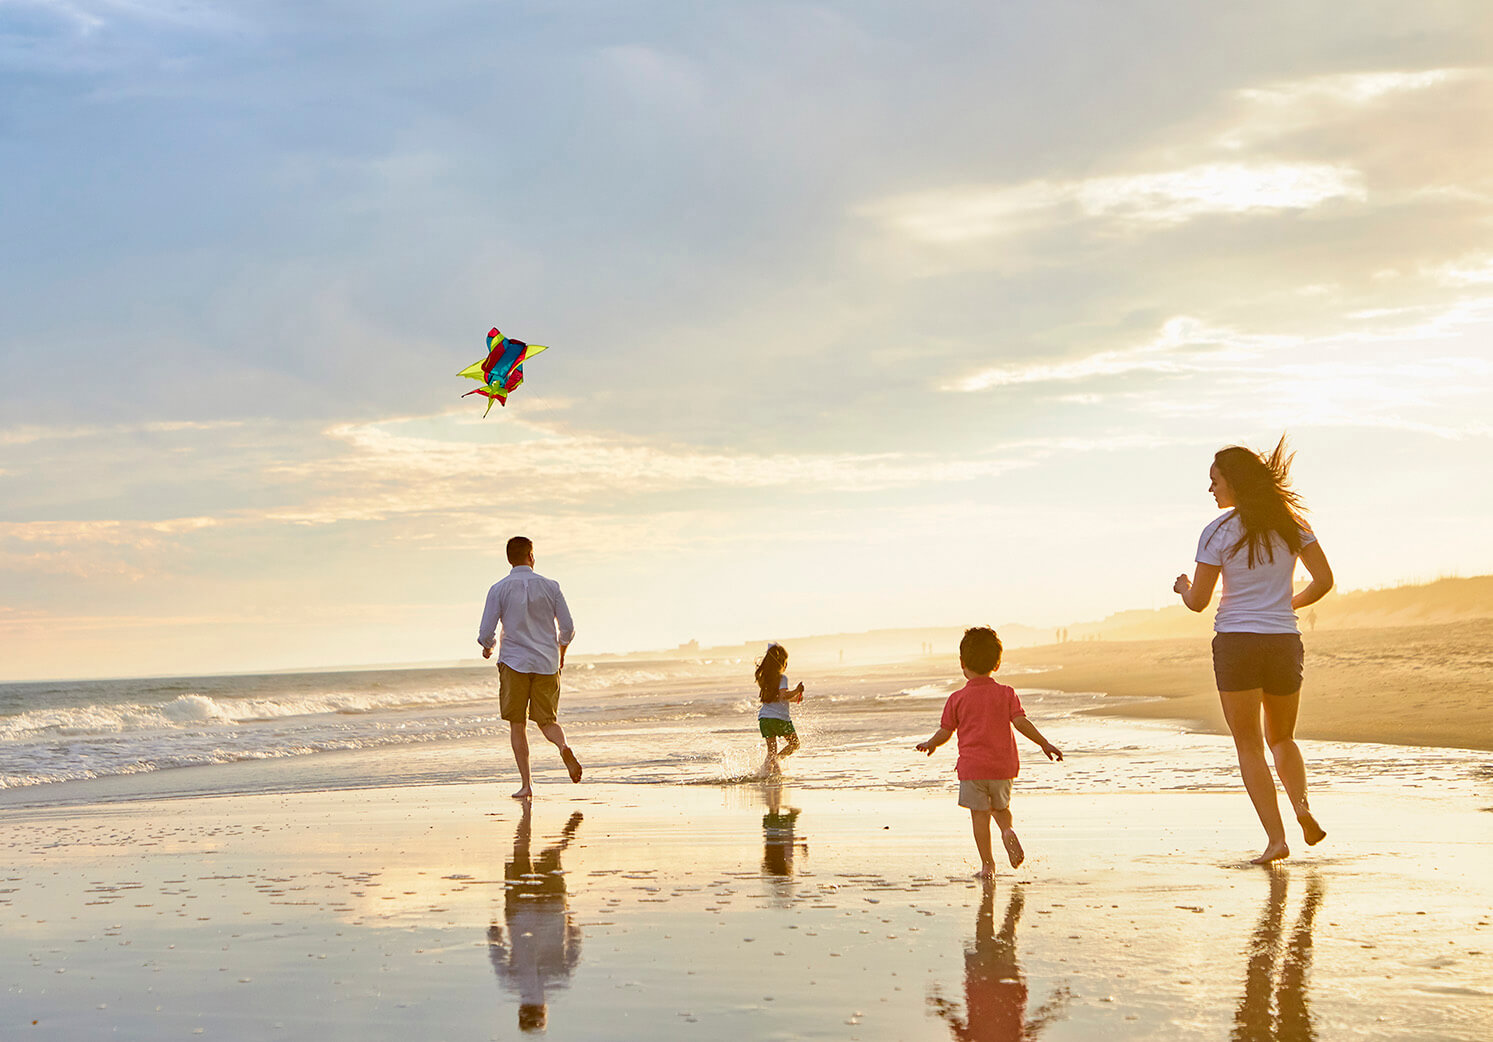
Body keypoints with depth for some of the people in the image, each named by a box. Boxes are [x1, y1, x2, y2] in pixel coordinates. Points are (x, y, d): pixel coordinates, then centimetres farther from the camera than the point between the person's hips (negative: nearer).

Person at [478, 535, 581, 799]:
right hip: (547, 662, 2)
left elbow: (486, 633, -5)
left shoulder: (499, 589, -3)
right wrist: (561, 652, 23)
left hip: (513, 663, -1)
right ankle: (563, 747, -22)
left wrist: (487, 648, 18)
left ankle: (526, 784, -1)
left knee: (517, 724, 6)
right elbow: (568, 628, 3)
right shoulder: (550, 587, 2)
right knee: (547, 720, 12)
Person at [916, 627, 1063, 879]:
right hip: (1003, 764, 2)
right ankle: (1008, 831, -10)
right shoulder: (1006, 693, 1)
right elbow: (1021, 722, -8)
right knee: (1001, 807, 21)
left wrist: (929, 745, 22)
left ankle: (987, 865, -3)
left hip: (972, 766, -2)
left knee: (979, 814, 2)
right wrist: (1045, 744, -2)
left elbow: (944, 733, 2)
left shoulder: (957, 699, -2)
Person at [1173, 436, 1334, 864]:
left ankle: (1275, 838, -7)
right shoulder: (1291, 523, 5)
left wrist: (1182, 587, 17)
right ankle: (1301, 802, -6)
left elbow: (1198, 602, -5)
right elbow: (1324, 580, 3)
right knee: (1282, 739, 22)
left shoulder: (1219, 532, -6)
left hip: (1236, 641, -4)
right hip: (1284, 640, 4)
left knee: (1249, 746, 4)